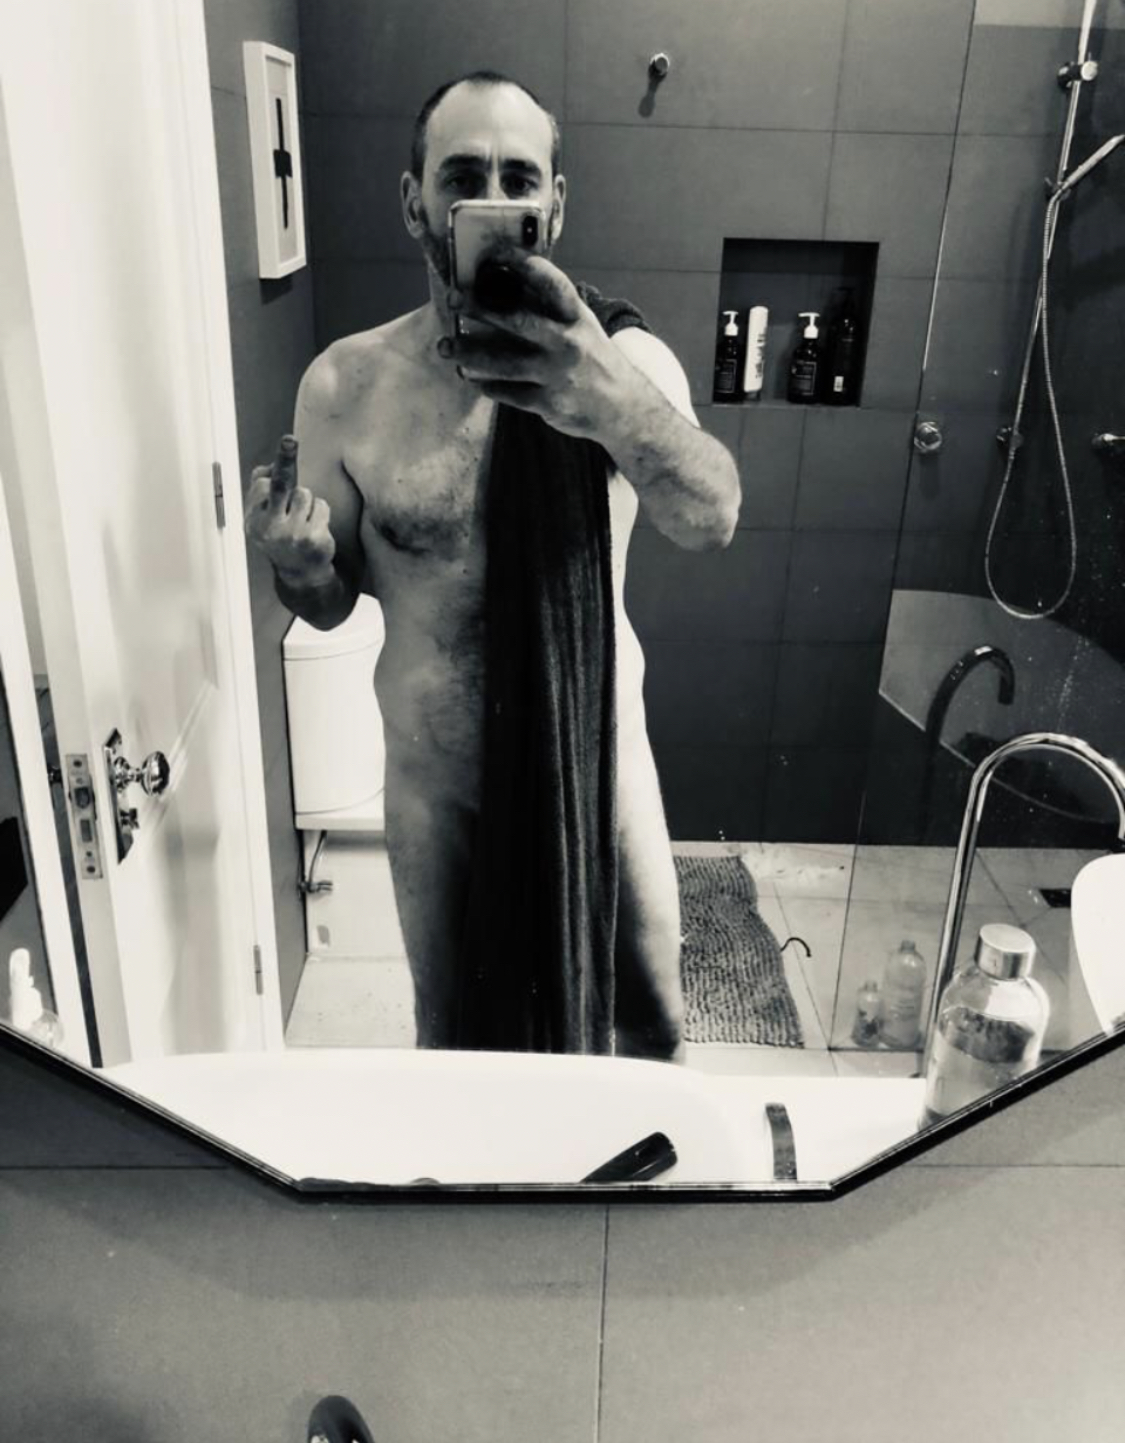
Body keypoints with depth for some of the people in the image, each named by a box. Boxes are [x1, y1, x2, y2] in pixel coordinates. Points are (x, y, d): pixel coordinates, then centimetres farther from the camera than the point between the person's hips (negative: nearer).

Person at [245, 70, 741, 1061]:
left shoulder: (625, 359, -13)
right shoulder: (348, 385, -11)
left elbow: (711, 520, -34)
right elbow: (333, 605, 0)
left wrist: (620, 408, -55)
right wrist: (300, 568, -25)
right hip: (436, 776, 1)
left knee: (652, 1022, 20)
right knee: (450, 1036, 22)